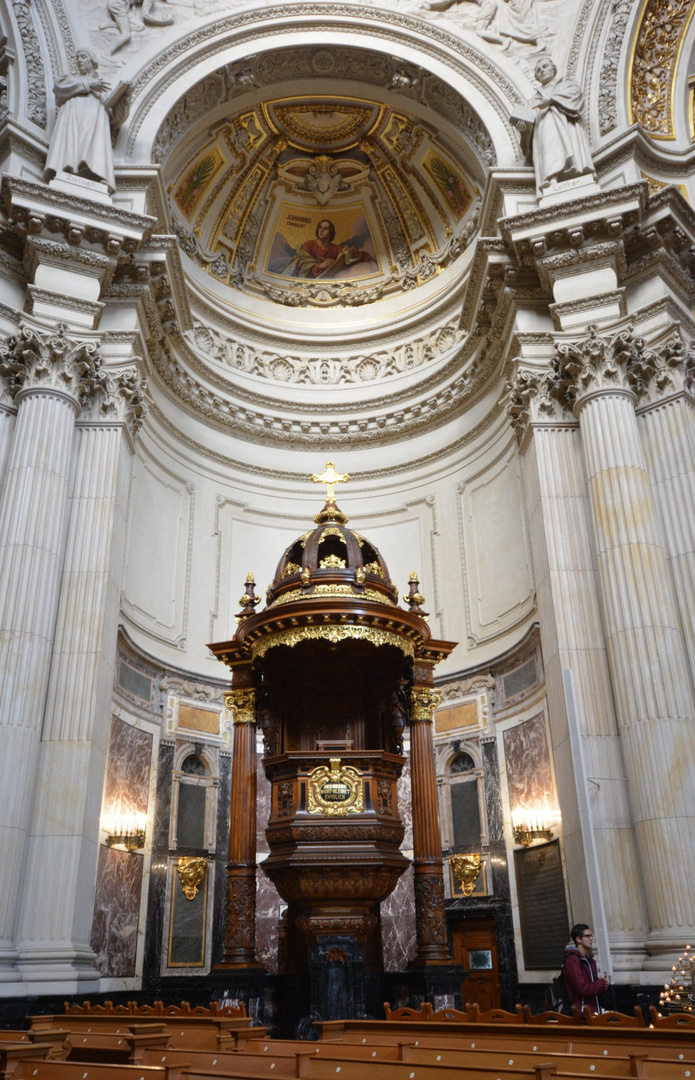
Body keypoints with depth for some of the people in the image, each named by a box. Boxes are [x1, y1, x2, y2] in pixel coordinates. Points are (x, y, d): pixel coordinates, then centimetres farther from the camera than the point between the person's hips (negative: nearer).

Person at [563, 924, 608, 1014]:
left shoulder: (590, 960, 15)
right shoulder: (572, 960, -13)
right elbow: (583, 989, -19)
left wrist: (602, 984, -3)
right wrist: (602, 983, -6)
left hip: (595, 1010, 8)